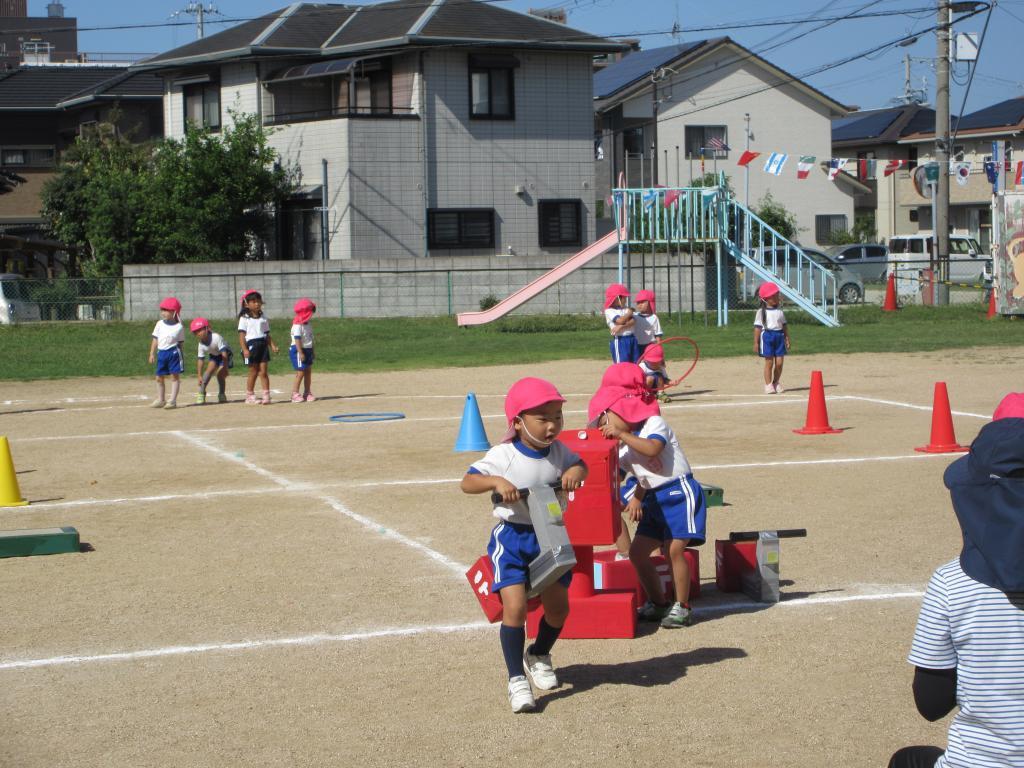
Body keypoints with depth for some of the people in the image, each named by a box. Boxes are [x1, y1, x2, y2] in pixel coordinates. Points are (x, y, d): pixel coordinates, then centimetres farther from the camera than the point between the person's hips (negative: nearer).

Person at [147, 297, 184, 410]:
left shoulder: (179, 327, -3)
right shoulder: (160, 324, 8)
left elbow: (181, 343, 2)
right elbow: (155, 340, 10)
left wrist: (179, 353, -6)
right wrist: (152, 354, 6)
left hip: (174, 352, -5)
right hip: (161, 353, 5)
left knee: (175, 376, -4)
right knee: (159, 377, 8)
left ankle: (172, 400, -2)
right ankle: (160, 400, 19)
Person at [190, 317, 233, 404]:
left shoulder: (216, 338, -33)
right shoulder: (201, 345, -17)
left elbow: (224, 353, -32)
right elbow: (200, 360, -12)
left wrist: (225, 368, -31)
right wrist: (199, 376, -14)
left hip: (226, 355, -5)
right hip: (214, 356, 5)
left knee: (220, 373, -18)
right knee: (209, 370, -17)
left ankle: (222, 395, 0)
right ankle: (201, 393, -12)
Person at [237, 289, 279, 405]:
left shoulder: (263, 318, 13)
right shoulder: (244, 318, -2)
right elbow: (242, 335, -8)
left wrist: (272, 345, 3)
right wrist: (244, 349, -18)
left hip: (263, 345, 4)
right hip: (251, 345, -4)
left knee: (263, 371, -1)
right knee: (253, 372, 2)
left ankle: (266, 395, -3)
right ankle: (249, 396, 13)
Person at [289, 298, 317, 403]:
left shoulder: (308, 325, 13)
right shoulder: (297, 325, -17)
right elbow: (297, 339, -21)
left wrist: (311, 351, 21)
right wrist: (300, 353, -25)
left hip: (307, 350, 9)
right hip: (298, 351, -9)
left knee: (308, 371, 10)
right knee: (300, 372, -9)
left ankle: (307, 393, 18)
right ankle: (295, 394, -3)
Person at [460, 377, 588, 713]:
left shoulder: (559, 451, -3)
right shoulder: (503, 456, -17)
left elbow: (580, 465, 15)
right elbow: (467, 482, -18)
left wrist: (576, 471, -9)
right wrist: (496, 481, -36)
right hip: (511, 537, -5)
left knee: (558, 606, 12)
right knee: (515, 607, -15)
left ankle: (539, 655, 42)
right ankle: (516, 679, -3)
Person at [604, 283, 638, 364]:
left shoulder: (626, 309, 13)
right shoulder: (609, 311, -5)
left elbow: (633, 321, -3)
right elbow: (620, 321, -20)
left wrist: (622, 327, -20)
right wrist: (629, 313, -3)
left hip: (632, 339, 7)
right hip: (619, 340, -7)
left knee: (635, 363, 10)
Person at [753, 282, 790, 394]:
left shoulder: (780, 310, 11)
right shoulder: (761, 311, -2)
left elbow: (784, 325, 15)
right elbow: (757, 327, -3)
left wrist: (787, 338, 9)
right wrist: (756, 342, -7)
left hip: (779, 336, 4)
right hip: (767, 335, -4)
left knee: (779, 362, 2)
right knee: (769, 362, -3)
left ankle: (776, 383, 18)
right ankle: (768, 385, 5)